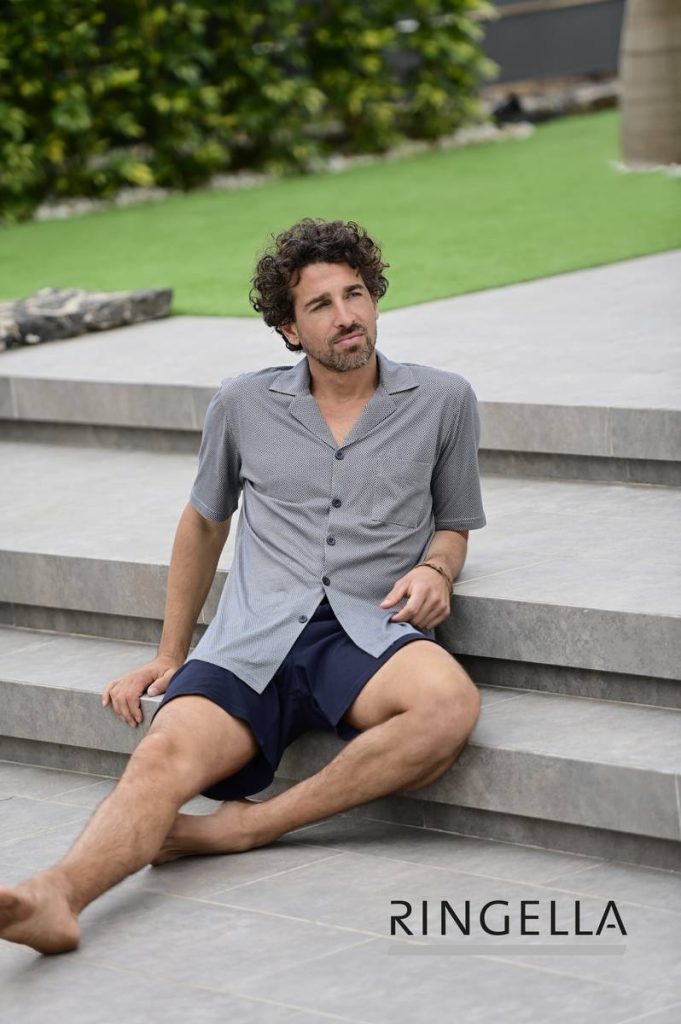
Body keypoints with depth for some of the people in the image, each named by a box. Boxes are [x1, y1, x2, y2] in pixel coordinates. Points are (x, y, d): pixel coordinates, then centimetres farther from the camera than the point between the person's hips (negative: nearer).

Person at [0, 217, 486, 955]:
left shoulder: (441, 401, 12)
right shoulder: (243, 405, 14)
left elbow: (454, 526, 23)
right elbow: (203, 523, 27)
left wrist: (434, 570, -1)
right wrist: (168, 657, 26)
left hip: (368, 630, 0)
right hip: (252, 635, 1)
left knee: (450, 704, -36)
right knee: (165, 755, -29)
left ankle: (249, 824, -30)